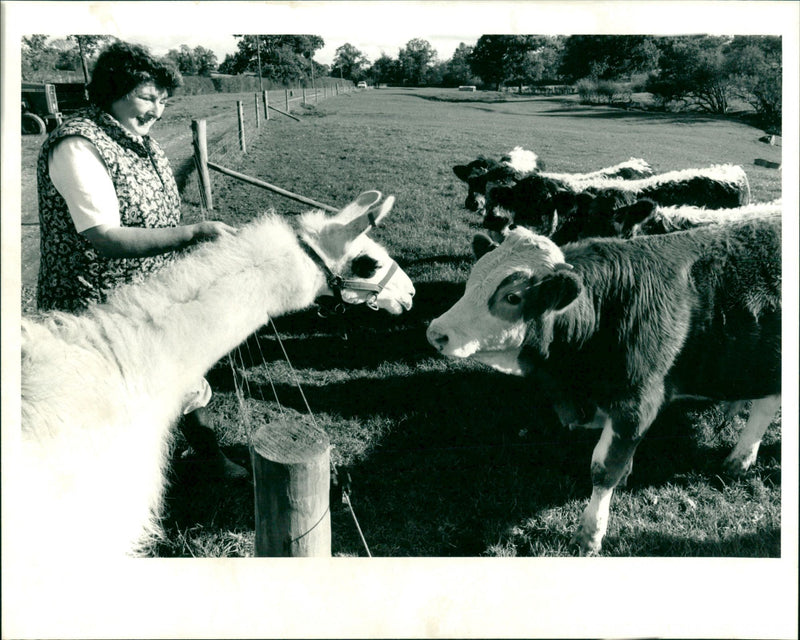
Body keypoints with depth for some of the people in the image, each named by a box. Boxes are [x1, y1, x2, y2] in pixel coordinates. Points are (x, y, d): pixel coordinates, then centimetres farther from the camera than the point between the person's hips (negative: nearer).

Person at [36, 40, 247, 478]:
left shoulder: (139, 141, 6)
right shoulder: (77, 147, -22)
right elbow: (106, 240, -31)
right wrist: (194, 233, -34)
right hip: (98, 311, -8)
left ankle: (210, 455, 39)